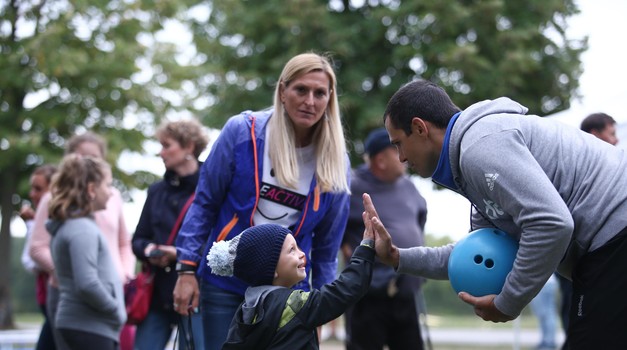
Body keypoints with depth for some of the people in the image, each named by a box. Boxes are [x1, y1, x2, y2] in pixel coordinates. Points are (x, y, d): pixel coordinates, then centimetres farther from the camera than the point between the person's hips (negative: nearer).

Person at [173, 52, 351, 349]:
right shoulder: (242, 132, -9)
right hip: (226, 284, -1)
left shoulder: (336, 163, -2)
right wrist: (187, 269, -5)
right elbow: (205, 203, -2)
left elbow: (327, 246, 7)